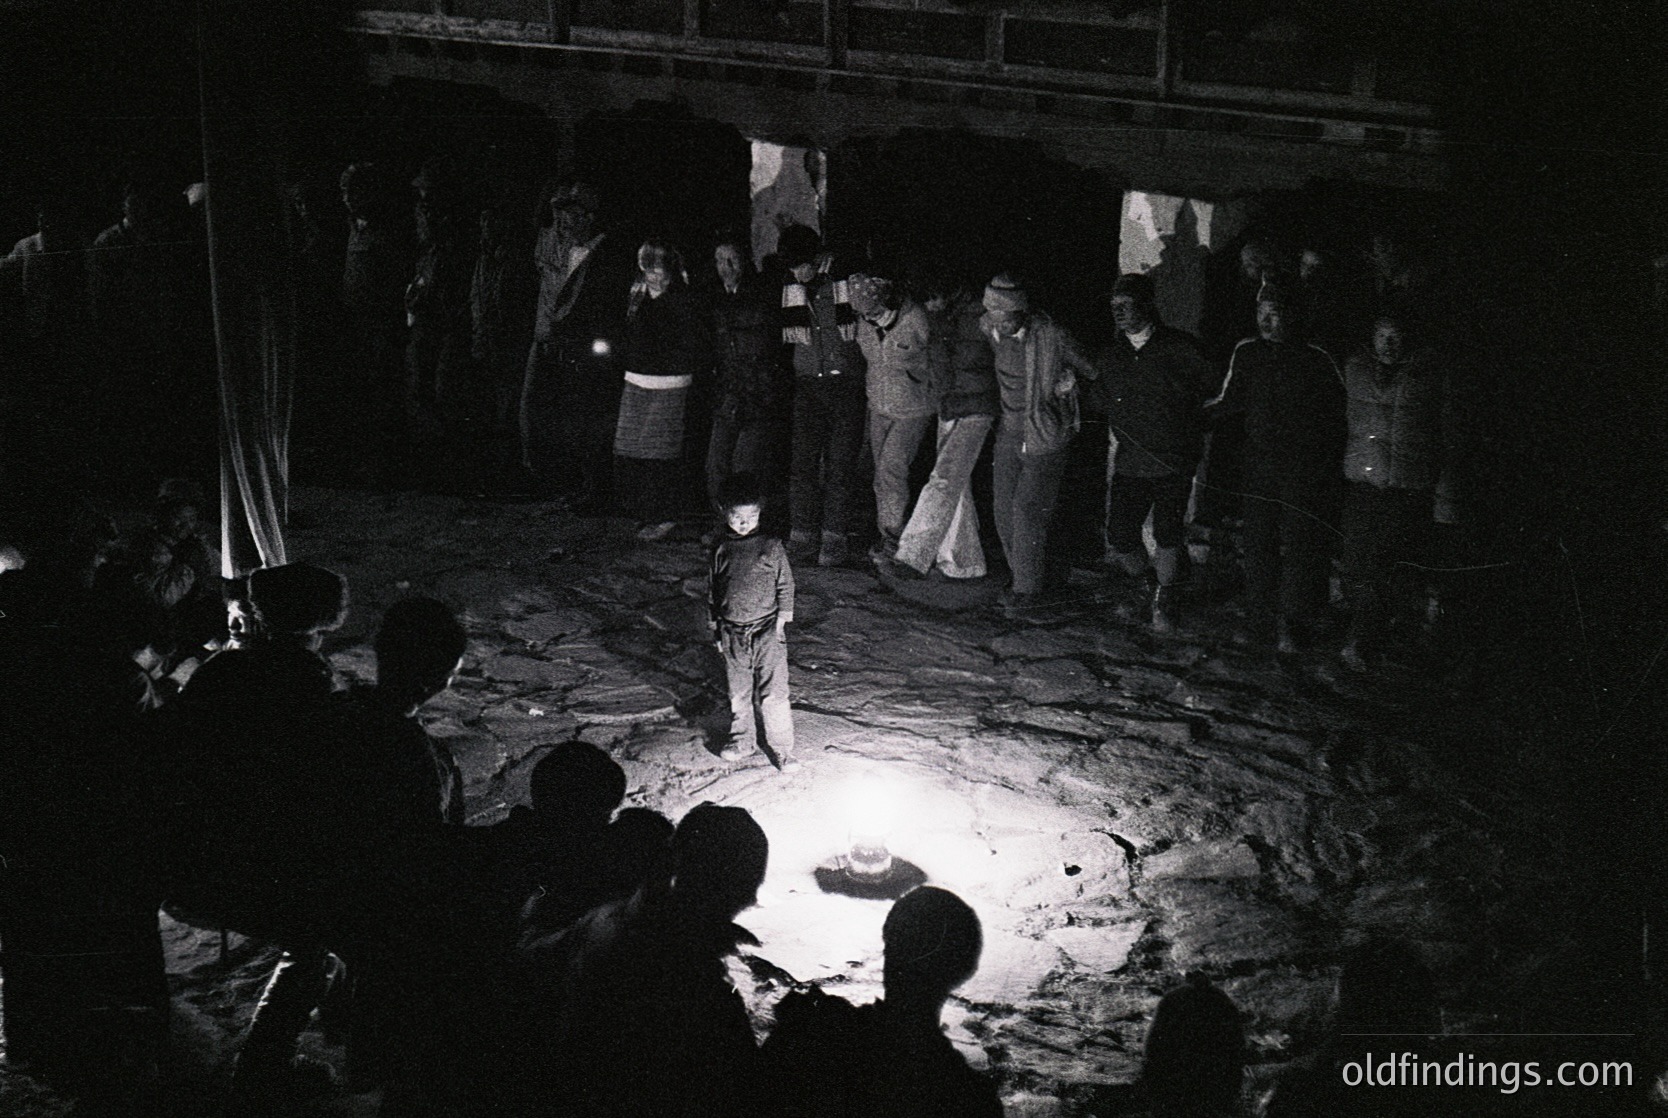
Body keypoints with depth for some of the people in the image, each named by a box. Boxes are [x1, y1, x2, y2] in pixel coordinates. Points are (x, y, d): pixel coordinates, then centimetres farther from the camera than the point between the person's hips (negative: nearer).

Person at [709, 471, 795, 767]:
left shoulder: (771, 547, -5)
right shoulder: (721, 549, 4)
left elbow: (786, 586, 1)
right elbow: (715, 591, 13)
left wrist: (781, 623, -3)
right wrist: (716, 629, 13)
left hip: (766, 631, -4)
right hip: (732, 633, 4)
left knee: (772, 693, -6)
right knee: (738, 692, 15)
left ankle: (782, 749, 2)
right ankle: (742, 740, 31)